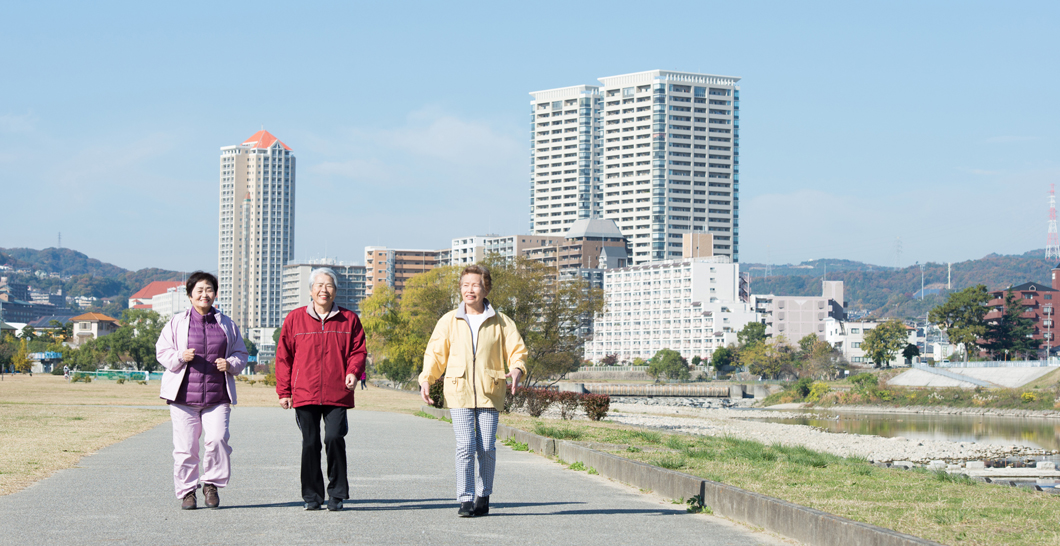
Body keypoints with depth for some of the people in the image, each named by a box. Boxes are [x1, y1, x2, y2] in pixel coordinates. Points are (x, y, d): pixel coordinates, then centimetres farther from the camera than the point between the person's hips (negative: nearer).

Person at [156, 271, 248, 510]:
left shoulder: (227, 325, 14)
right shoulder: (176, 323, 9)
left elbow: (241, 354, 19)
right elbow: (162, 351, 8)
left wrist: (230, 364, -3)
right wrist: (180, 357, -12)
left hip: (217, 397, 1)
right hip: (184, 396, -1)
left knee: (218, 439, -15)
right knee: (185, 446, -2)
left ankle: (211, 484, 4)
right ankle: (187, 491, 12)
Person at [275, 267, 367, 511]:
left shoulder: (349, 319, 9)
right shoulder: (295, 319, 9)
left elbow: (358, 350, 11)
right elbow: (284, 356, 10)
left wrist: (353, 372, -10)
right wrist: (284, 391, 6)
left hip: (337, 394, -1)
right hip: (305, 394, 1)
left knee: (334, 438, -13)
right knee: (310, 443, 2)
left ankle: (337, 494, 1)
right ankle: (312, 496, 13)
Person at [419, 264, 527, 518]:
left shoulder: (500, 322, 8)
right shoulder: (449, 321, 10)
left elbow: (517, 350, 9)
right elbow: (435, 354, 14)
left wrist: (516, 369, -13)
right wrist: (426, 379, 0)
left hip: (489, 392, 0)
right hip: (459, 392, 0)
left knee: (486, 448, -1)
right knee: (465, 446, -11)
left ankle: (483, 496, 15)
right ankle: (465, 500, -7)